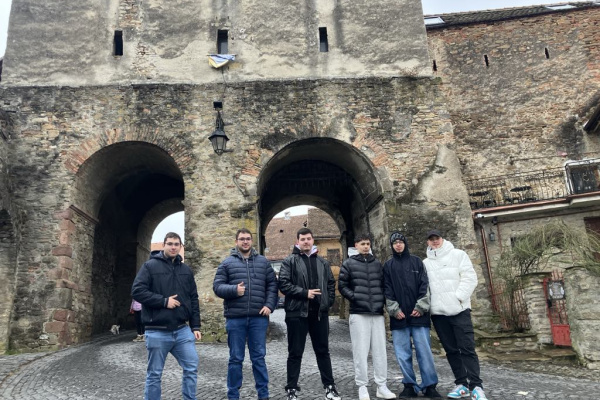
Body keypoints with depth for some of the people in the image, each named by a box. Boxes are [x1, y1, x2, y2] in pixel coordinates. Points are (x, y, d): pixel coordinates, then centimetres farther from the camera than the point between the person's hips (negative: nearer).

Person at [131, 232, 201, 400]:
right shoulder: (150, 266, -3)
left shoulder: (186, 270, 11)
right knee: (154, 374, 8)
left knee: (191, 368, 3)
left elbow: (193, 300, 12)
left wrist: (195, 326, 7)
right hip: (157, 332, -4)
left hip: (182, 330, 4)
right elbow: (137, 291, -12)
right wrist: (164, 301, -17)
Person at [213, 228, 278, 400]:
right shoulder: (227, 263, 4)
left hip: (258, 317, 1)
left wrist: (269, 305, -4)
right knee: (236, 359, 9)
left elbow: (272, 285, 8)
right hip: (235, 318, -1)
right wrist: (233, 290, -17)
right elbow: (217, 286, 0)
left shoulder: (263, 262, 9)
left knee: (259, 357, 9)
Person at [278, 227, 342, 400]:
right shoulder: (289, 261, -1)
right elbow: (283, 284, -11)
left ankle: (329, 386, 25)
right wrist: (305, 293, -16)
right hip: (297, 313, -3)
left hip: (320, 313, 4)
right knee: (295, 353, 6)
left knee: (323, 351, 13)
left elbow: (331, 283, 17)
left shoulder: (322, 262, 12)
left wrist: (328, 301, 3)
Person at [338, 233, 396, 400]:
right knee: (360, 351, 1)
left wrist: (382, 299, 3)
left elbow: (383, 284, 17)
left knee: (380, 350, 7)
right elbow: (342, 285, 0)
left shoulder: (377, 263, 12)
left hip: (378, 313, 4)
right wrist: (354, 297, -11)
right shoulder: (349, 264, 1)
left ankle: (382, 386, 17)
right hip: (358, 313, -3)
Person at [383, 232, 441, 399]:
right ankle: (409, 385, 13)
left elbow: (424, 285, 3)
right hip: (399, 316, 1)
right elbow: (387, 290, 4)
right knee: (403, 354, 3)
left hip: (418, 314, -1)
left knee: (424, 351, -1)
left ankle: (429, 386, 8)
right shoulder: (388, 265, 10)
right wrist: (394, 309, -7)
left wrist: (421, 307, -7)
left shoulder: (417, 261, 9)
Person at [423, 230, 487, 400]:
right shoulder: (425, 263, 12)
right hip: (438, 313, 3)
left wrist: (458, 297, -13)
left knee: (467, 348, -5)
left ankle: (476, 386, 1)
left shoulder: (458, 255, 4)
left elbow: (470, 278, -4)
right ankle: (462, 384, 18)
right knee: (451, 350, 9)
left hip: (459, 310, -3)